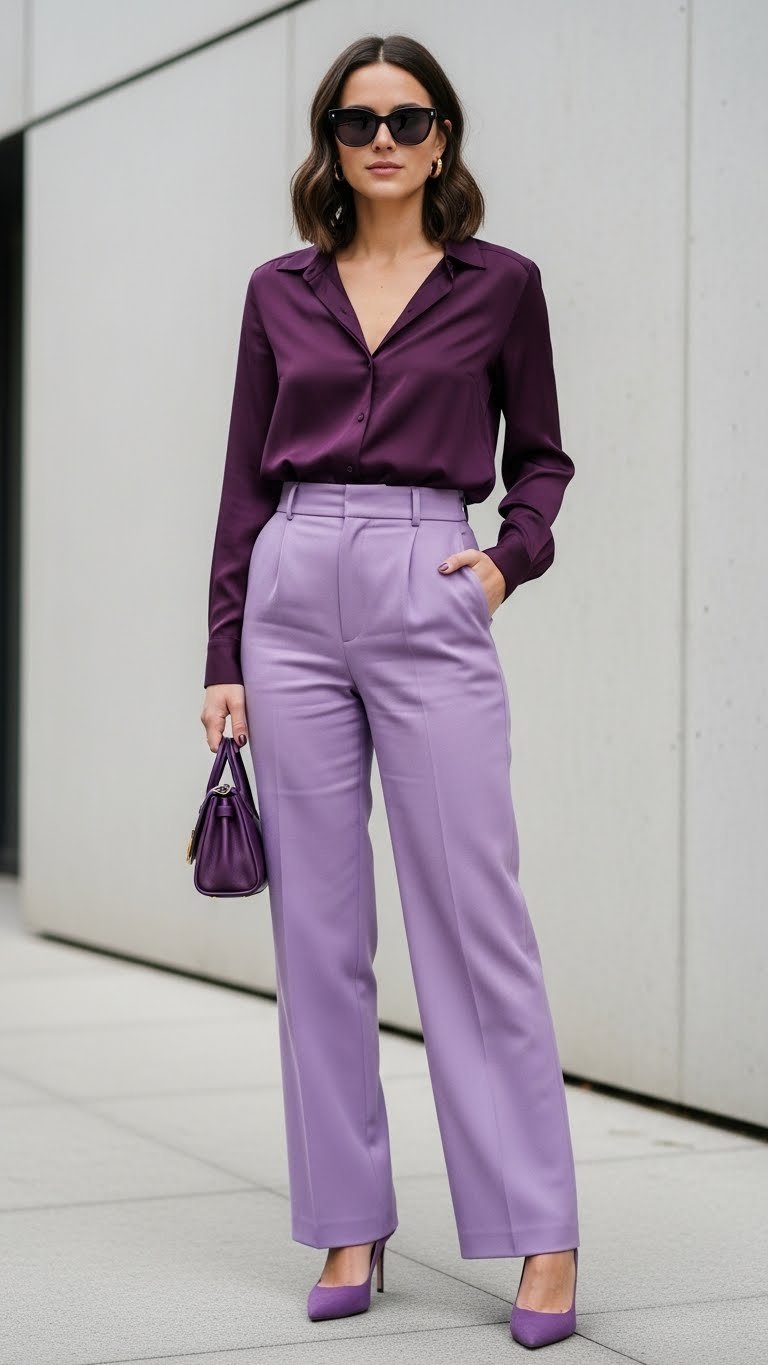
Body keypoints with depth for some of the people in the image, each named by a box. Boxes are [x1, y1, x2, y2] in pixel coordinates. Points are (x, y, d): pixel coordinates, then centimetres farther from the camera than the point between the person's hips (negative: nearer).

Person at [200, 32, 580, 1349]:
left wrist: (509, 560, -5)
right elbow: (246, 482, 10)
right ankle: (348, 1222, 14)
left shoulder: (500, 285, 4)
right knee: (317, 926, 4)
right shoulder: (281, 292, 10)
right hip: (295, 593, 3)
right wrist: (225, 659, 5)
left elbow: (540, 457, 14)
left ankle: (541, 1231, 2)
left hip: (427, 599, -3)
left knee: (475, 916, -5)